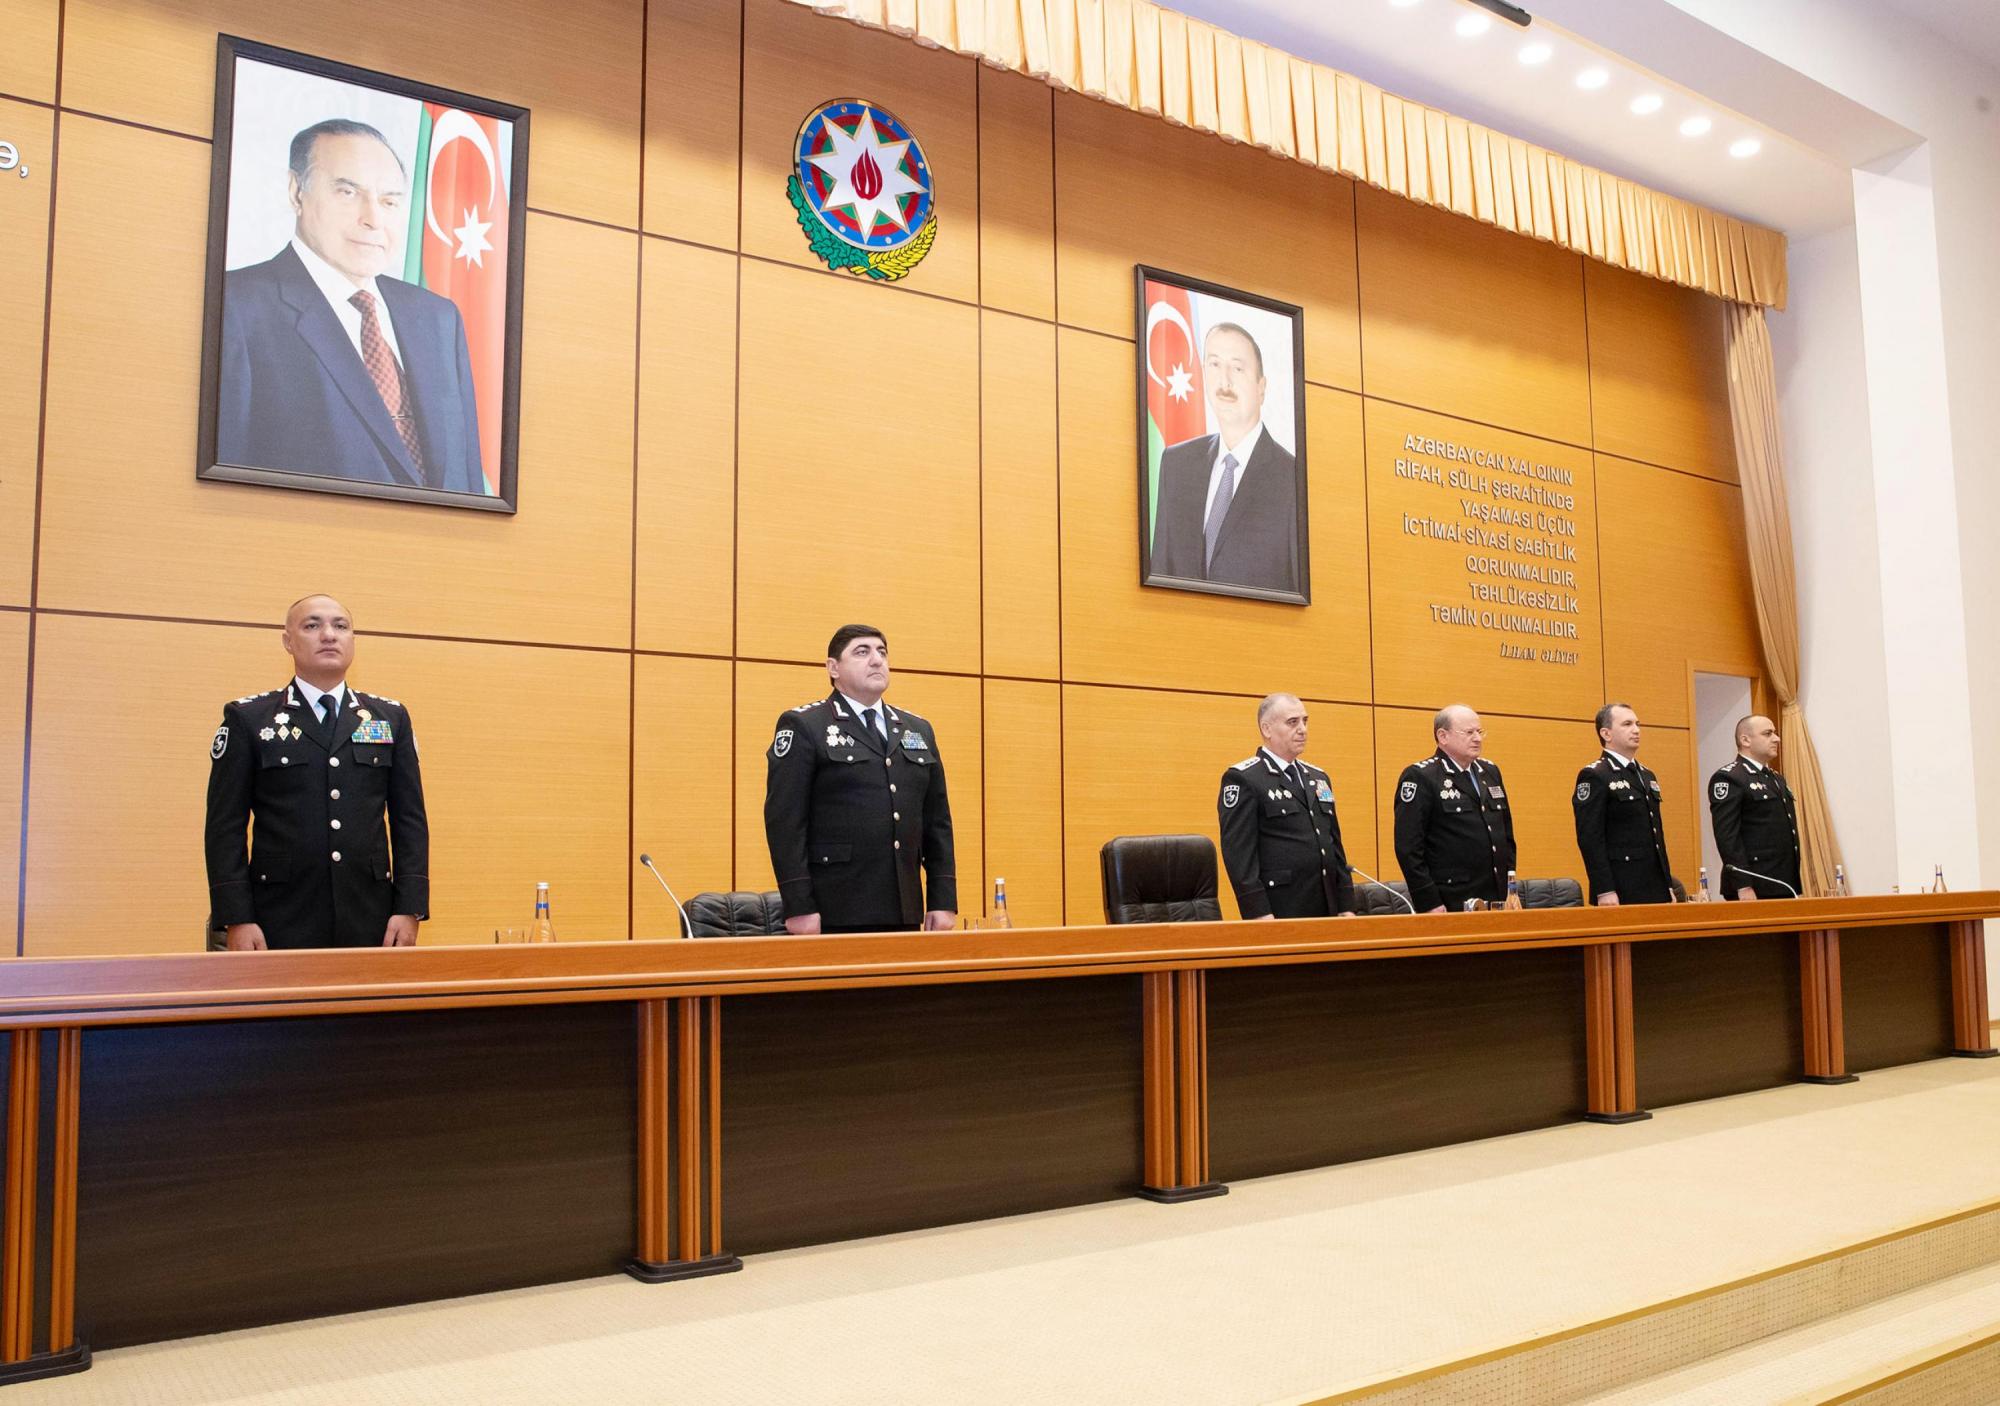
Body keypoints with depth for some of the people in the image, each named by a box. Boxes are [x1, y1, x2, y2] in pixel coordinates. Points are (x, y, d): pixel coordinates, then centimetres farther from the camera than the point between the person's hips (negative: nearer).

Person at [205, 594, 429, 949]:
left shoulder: (391, 717, 12)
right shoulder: (248, 718, 6)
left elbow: (409, 820, 9)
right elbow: (226, 827, 2)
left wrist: (410, 908, 0)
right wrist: (237, 919, -7)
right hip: (282, 925, -2)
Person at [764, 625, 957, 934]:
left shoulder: (918, 730, 17)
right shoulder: (803, 727, 0)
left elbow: (938, 821, 15)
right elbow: (785, 821, -7)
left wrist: (944, 900, 8)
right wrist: (798, 907, -14)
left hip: (904, 914, 5)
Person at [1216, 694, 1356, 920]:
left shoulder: (1319, 778, 17)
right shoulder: (1242, 779, -6)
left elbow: (1335, 845, 19)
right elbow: (1239, 853, -13)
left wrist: (1346, 906, 12)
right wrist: (1260, 914, -18)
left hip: (1327, 911, 7)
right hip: (1277, 913, -6)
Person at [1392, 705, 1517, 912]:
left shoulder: (1490, 772, 15)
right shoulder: (1419, 777, -8)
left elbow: (1507, 834, 21)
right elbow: (1408, 847, -13)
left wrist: (1511, 889, 13)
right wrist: (1429, 904, -16)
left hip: (1496, 903, 6)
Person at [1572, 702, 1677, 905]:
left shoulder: (1647, 777, 19)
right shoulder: (1593, 777, -8)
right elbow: (1590, 839, -14)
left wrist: (1668, 886, 17)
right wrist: (1604, 891, -20)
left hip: (1656, 890, 8)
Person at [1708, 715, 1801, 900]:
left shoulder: (1777, 779, 20)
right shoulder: (1727, 779, -8)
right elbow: (1727, 837, -15)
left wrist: (1794, 884, 18)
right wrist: (1743, 886, -21)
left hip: (1784, 886, 8)